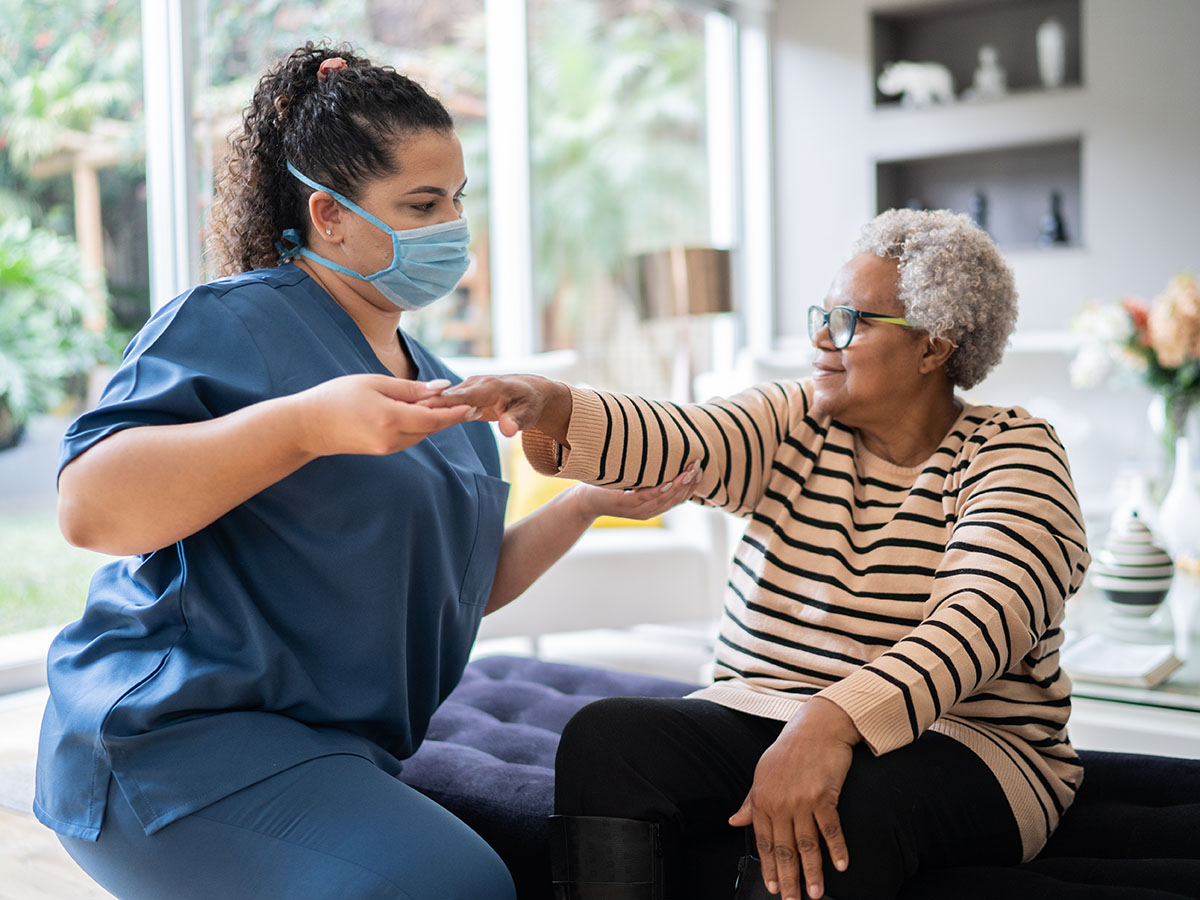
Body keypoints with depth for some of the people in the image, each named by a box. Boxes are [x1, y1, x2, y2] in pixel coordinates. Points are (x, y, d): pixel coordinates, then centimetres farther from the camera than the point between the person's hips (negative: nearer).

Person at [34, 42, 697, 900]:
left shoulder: (432, 383, 18)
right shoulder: (229, 320, -7)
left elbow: (463, 585, 23)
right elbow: (89, 506, -20)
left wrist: (592, 502, 11)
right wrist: (306, 424, -30)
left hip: (341, 752, 8)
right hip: (184, 733, -8)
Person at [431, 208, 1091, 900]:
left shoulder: (1014, 454, -5)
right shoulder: (793, 425, 8)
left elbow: (982, 616, -24)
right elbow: (676, 442, -11)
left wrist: (833, 719, -39)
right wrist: (550, 407, -32)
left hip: (957, 742, -3)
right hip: (757, 716, 4)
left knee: (856, 794, -37)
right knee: (608, 734, -23)